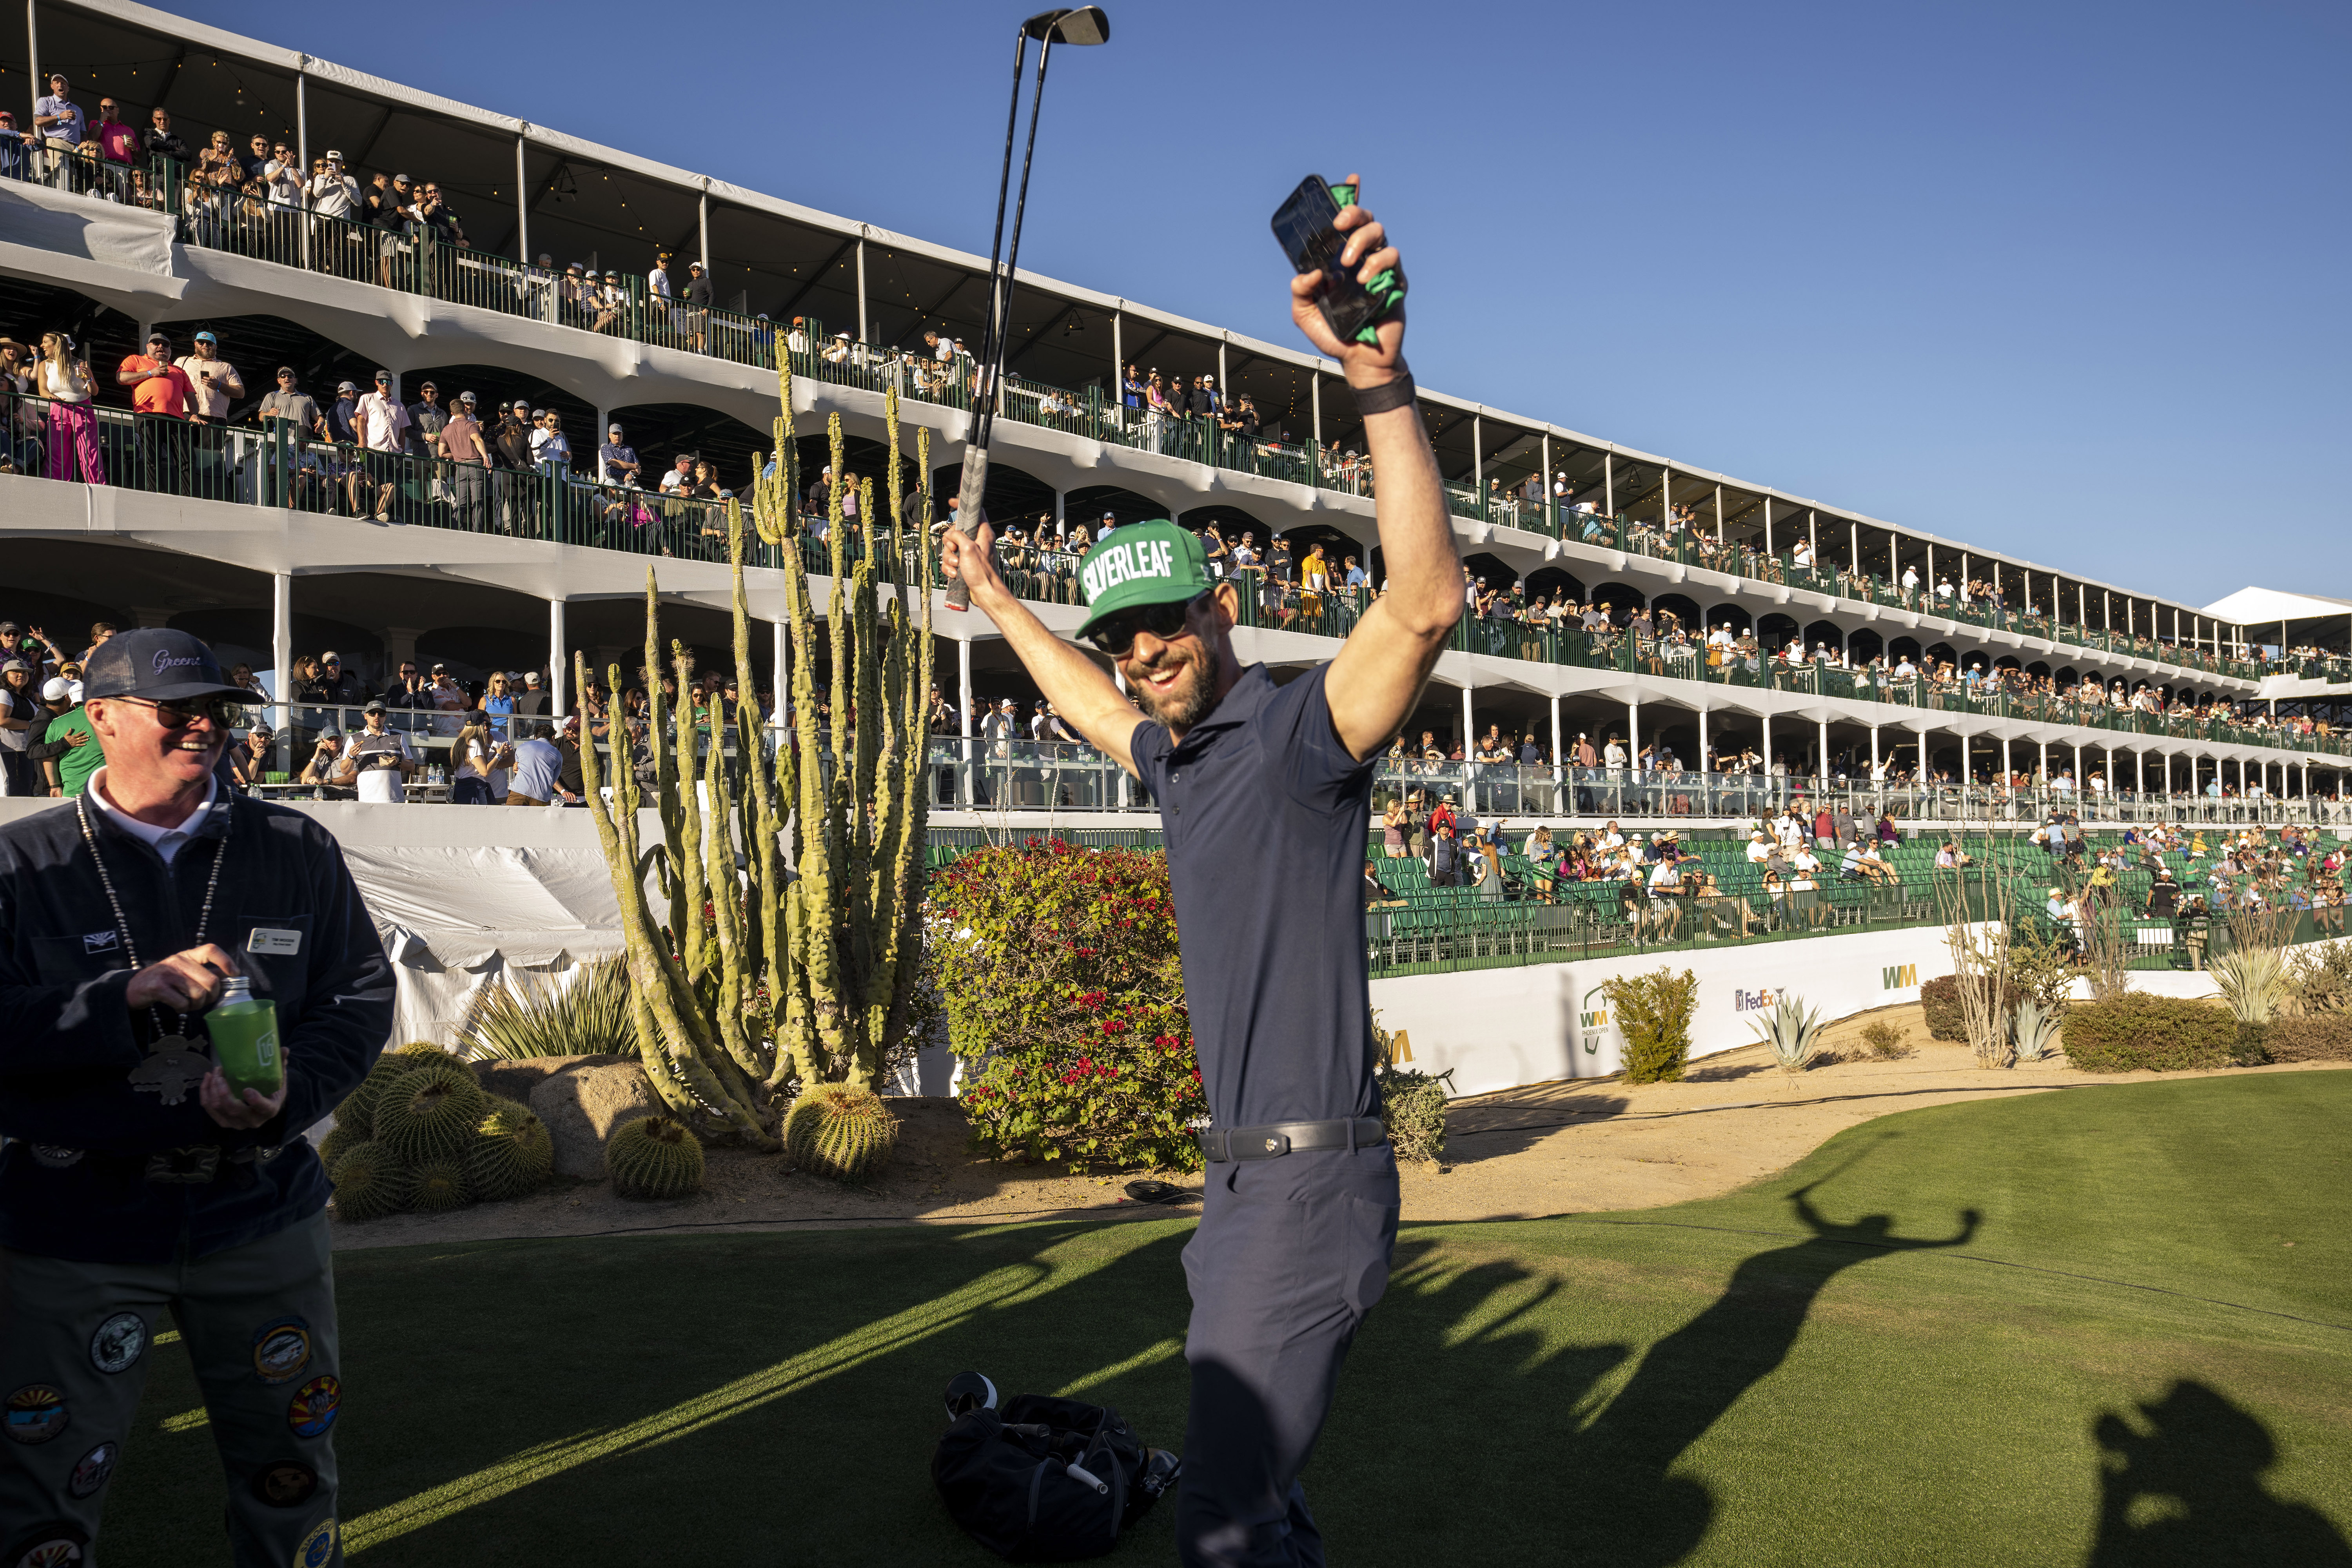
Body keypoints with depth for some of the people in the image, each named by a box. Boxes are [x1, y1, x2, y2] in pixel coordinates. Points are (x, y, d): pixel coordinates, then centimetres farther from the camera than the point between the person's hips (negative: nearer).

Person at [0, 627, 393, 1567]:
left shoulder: (297, 853, 3)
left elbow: (361, 996, 3)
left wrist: (289, 1095, -13)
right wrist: (130, 996, -22)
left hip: (261, 1215, 2)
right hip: (75, 1232, -1)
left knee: (291, 1467, 15)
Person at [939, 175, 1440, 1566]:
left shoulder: (1297, 731, -14)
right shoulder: (1180, 756, 13)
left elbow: (1429, 602, -33)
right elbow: (1095, 707, 36)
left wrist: (1382, 378, -43)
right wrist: (998, 601, 44)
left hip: (1315, 1177, -10)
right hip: (1240, 1176, 10)